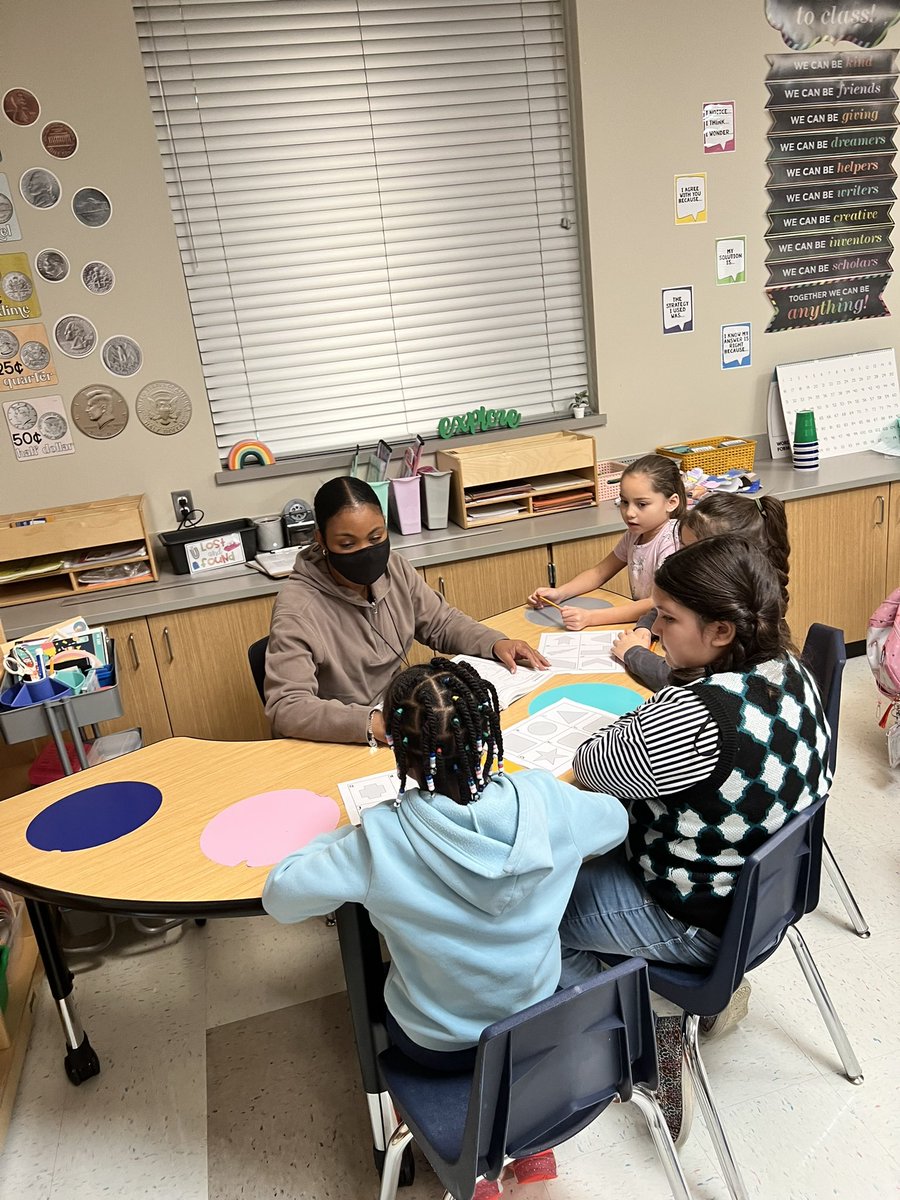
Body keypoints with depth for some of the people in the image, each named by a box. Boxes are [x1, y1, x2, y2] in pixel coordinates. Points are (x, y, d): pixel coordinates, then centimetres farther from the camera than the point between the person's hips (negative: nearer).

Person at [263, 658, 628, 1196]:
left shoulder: (380, 842, -32)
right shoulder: (548, 802, -24)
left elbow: (280, 897, -18)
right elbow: (616, 819, -3)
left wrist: (340, 837, -5)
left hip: (438, 1045, -2)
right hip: (541, 1022, 3)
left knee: (375, 976, 30)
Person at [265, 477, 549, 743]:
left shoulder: (394, 569, -2)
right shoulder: (297, 608, -21)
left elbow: (441, 623, 14)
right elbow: (286, 706, -26)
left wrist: (496, 643, -4)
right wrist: (373, 724, -39)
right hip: (337, 742, -6)